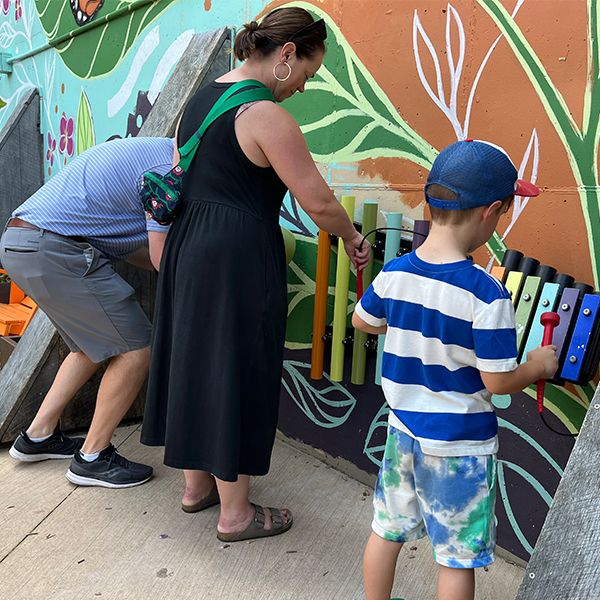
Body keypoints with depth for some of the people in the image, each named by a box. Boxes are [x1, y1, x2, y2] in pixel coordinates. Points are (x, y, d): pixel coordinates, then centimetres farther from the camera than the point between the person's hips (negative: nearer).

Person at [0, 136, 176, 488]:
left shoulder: (154, 152, 20)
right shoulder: (171, 167, -11)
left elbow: (123, 244, 19)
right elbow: (163, 258, -13)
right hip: (51, 248, -11)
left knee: (96, 346, 22)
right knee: (136, 348, -4)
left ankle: (39, 436, 31)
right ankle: (93, 458, 10)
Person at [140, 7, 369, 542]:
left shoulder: (201, 99, 12)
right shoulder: (264, 115, -15)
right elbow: (318, 202, -15)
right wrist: (354, 241, 3)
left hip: (187, 248, 9)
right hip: (238, 260, -9)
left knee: (196, 364, 18)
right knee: (238, 377, 3)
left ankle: (196, 484, 37)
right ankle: (235, 514, 21)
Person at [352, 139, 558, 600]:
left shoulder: (394, 273, -8)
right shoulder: (487, 295, -25)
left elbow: (362, 320, 9)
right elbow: (497, 382, -19)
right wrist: (539, 366, 0)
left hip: (404, 429, 6)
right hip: (460, 444, -5)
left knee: (387, 529, 23)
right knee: (458, 557, 15)